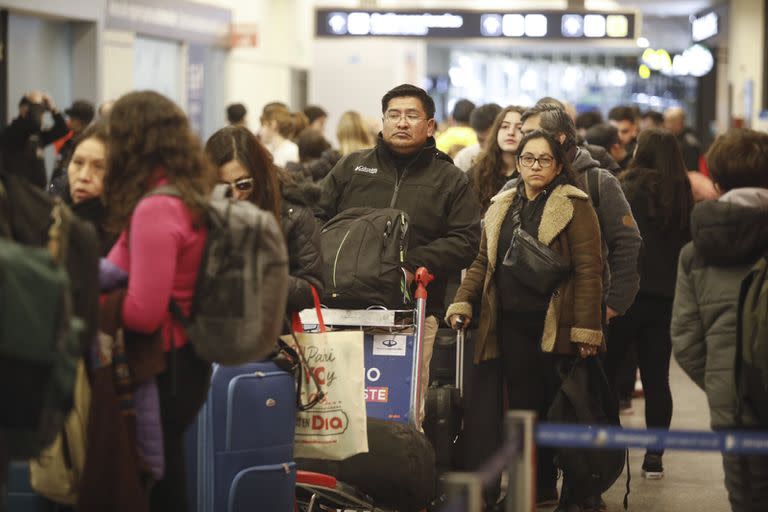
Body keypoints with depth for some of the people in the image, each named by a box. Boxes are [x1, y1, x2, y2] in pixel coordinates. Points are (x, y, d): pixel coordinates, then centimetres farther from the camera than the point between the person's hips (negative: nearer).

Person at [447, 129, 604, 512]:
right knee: (524, 405, 8)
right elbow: (483, 262, 19)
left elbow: (588, 271, -11)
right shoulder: (502, 208, 15)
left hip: (556, 326, -5)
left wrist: (586, 329, -17)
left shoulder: (574, 207, -5)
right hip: (513, 325, 5)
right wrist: (463, 302, 4)